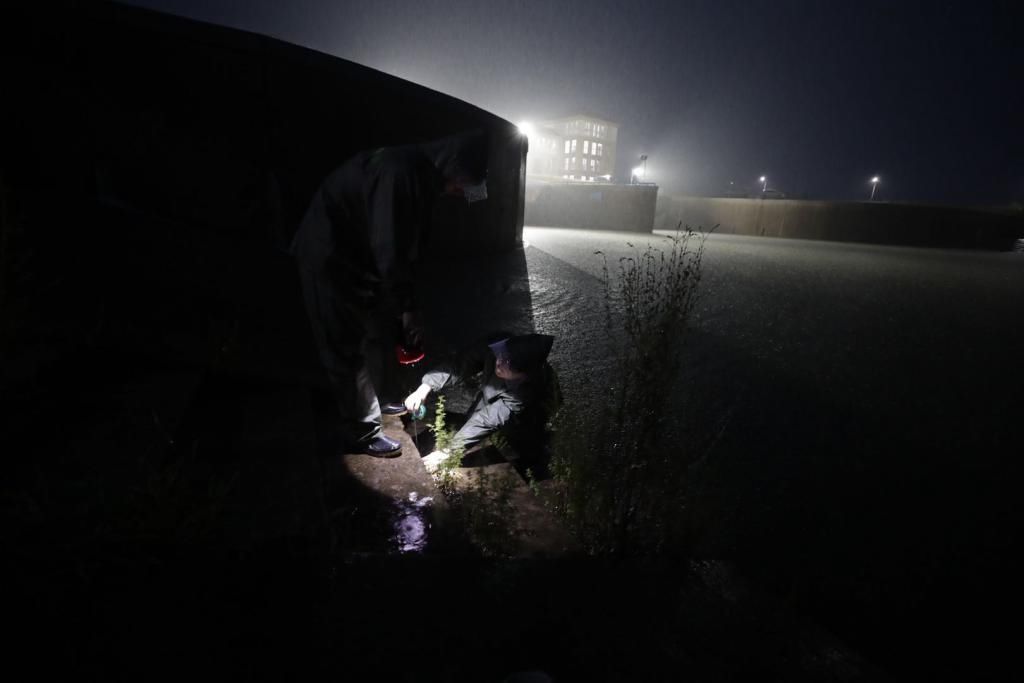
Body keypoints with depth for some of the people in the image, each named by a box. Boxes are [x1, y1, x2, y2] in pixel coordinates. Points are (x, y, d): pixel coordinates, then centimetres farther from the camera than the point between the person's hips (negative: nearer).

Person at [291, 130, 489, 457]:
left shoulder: (420, 176, 5)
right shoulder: (400, 172, -27)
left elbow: (403, 247, 10)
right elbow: (389, 252, -29)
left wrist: (406, 307, 11)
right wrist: (407, 309, -20)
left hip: (360, 257, 10)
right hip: (330, 259, -10)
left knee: (380, 331, 19)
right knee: (351, 349, -2)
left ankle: (380, 400, 38)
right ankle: (362, 432, 12)